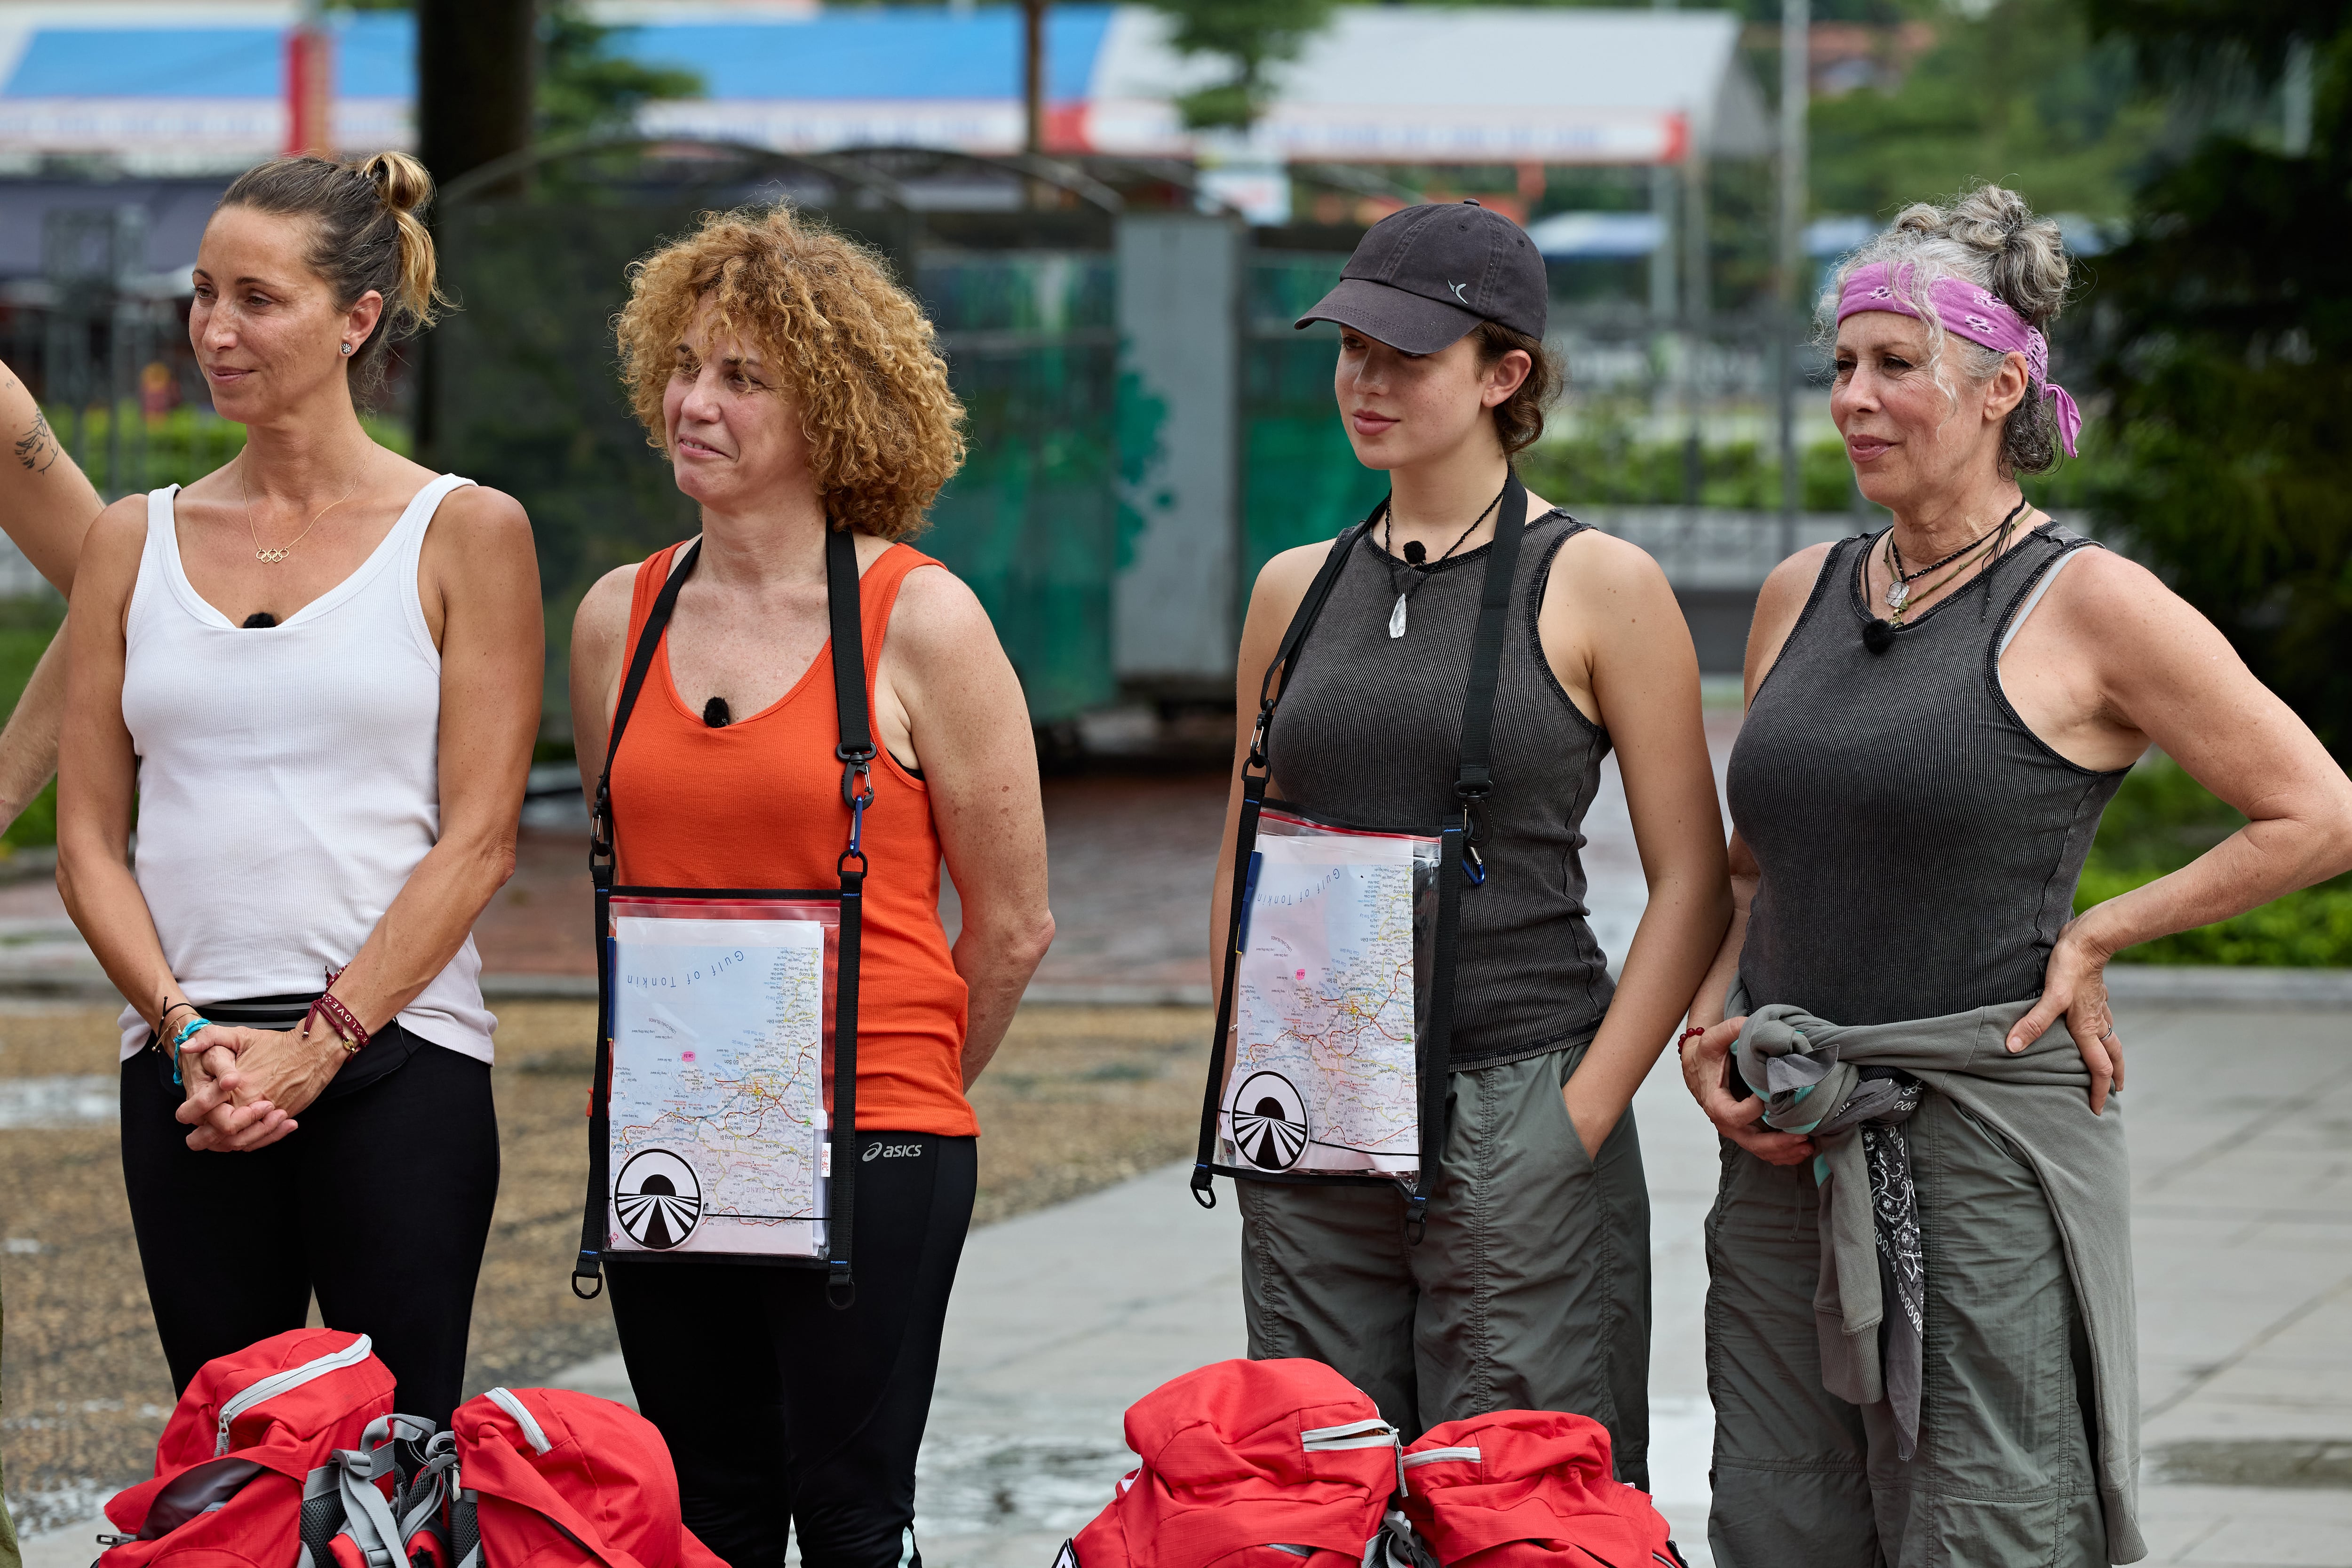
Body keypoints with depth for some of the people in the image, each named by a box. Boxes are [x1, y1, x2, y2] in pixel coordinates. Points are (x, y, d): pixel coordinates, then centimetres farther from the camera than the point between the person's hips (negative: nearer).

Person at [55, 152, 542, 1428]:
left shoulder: (465, 534, 3)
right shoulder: (135, 543, 12)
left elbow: (477, 840, -2)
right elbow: (89, 841, 9)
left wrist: (318, 1042, -11)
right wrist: (191, 1033, -7)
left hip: (394, 1064, -3)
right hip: (181, 1075, 3)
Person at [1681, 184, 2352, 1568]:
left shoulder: (2086, 606, -6)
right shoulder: (1802, 596, 12)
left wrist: (2093, 941, -6)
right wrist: (1708, 1027, 6)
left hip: (1990, 1145, -6)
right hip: (1788, 1156, 6)